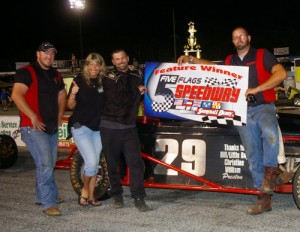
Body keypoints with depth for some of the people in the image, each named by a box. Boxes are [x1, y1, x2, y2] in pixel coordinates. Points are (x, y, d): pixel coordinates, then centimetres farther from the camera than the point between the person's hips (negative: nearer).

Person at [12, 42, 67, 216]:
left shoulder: (56, 75, 16)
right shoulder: (27, 72, -8)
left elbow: (62, 95, 29)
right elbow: (17, 95, -18)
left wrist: (60, 115, 17)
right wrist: (33, 117, -22)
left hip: (52, 127, 8)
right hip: (34, 127, -8)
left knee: (49, 164, 14)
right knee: (45, 164, -14)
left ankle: (42, 196, 29)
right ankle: (48, 204, -10)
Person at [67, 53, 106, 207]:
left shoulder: (103, 82, 4)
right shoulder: (80, 80, -7)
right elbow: (71, 106, -7)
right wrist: (73, 94, -29)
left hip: (97, 128, 5)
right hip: (81, 126, -5)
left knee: (95, 163, 8)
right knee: (91, 161, -13)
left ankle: (91, 196, 19)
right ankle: (84, 191, 11)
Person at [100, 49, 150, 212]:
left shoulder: (137, 74, 13)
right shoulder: (109, 78, -3)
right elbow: (118, 99, -13)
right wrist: (136, 90, -3)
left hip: (129, 126, 2)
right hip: (110, 126, -2)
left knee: (136, 162, -8)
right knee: (112, 164, 5)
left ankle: (139, 198, -4)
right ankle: (117, 196, 19)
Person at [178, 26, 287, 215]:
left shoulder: (262, 55, 3)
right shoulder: (230, 61, 19)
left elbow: (281, 73, -9)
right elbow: (211, 66, 33)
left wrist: (256, 89, -16)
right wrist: (191, 59, 17)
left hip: (264, 107, -4)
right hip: (243, 113, 5)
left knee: (270, 132, -38)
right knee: (253, 156, 2)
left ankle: (270, 172, -21)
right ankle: (265, 198, 5)